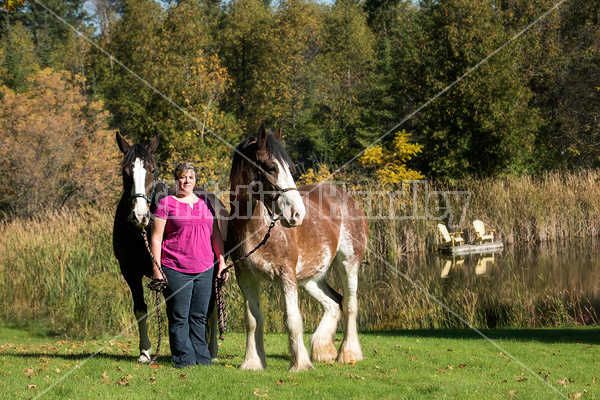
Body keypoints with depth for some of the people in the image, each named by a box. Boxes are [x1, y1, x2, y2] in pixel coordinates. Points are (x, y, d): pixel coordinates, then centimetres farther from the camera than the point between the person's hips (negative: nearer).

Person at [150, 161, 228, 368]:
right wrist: (156, 268, -9)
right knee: (179, 318, -1)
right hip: (176, 271, -4)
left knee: (200, 317, 8)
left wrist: (221, 261, 11)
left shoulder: (205, 203, 14)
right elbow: (156, 238, -2)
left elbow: (216, 235, 19)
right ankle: (184, 359, 3)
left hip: (204, 270, 4)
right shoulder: (166, 204, 0)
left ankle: (203, 359, 14)